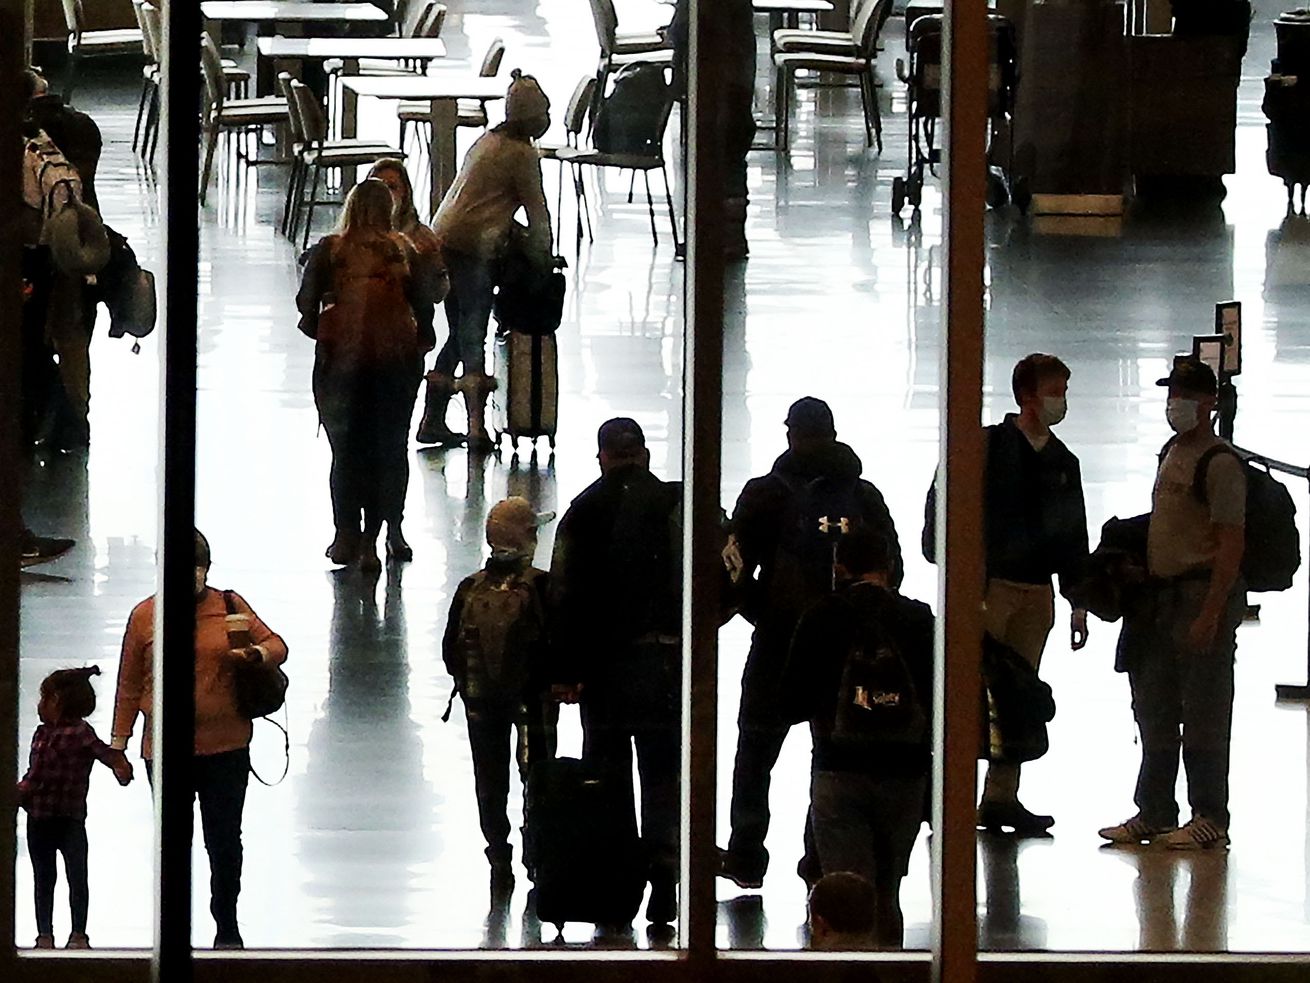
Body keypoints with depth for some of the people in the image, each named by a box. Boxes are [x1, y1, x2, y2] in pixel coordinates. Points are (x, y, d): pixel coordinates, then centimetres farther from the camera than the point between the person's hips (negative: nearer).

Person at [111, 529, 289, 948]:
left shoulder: (230, 606, 1)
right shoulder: (144, 616, 0)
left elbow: (276, 646, 8)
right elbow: (129, 685, 6)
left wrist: (256, 654, -16)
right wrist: (119, 740, 6)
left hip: (226, 747, 0)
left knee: (225, 841, 5)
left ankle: (227, 928, 21)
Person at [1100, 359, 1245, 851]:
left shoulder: (1220, 464, -13)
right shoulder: (1171, 453, 16)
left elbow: (1231, 544, -17)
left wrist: (1211, 614, -23)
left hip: (1204, 594, -10)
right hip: (1164, 596, 10)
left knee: (1203, 711, -5)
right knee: (1155, 709, 12)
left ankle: (1210, 819, 0)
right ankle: (1154, 814, 19)